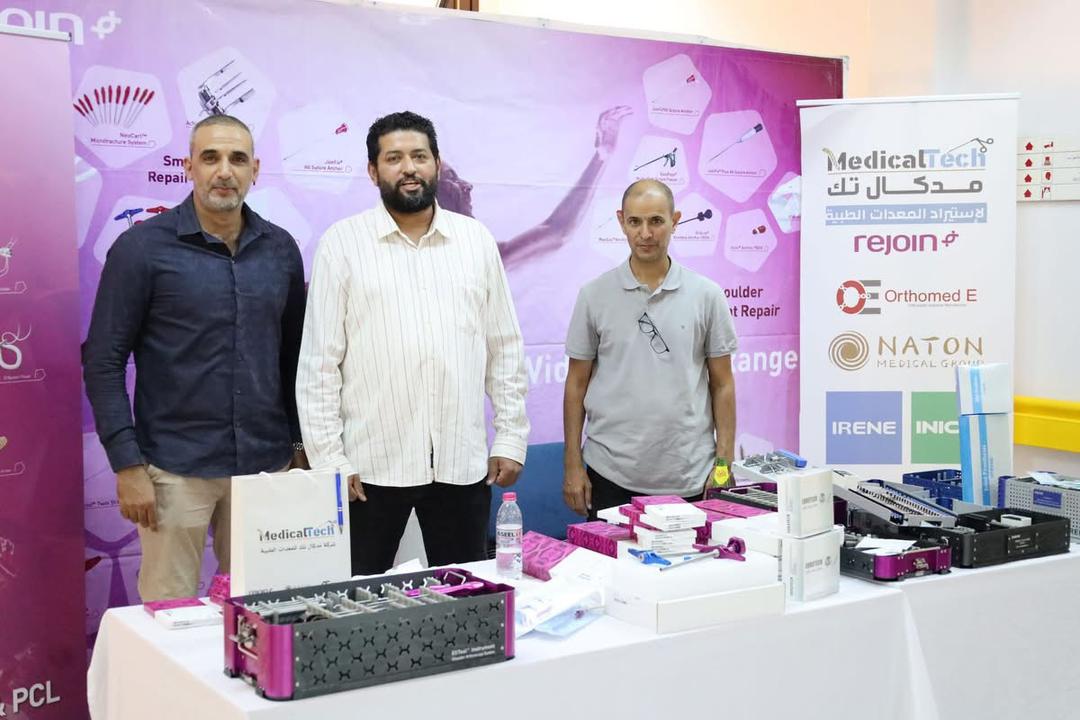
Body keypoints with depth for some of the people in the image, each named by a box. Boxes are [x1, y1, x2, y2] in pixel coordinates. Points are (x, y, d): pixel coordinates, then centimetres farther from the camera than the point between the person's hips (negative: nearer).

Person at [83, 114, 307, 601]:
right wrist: (127, 465, -11)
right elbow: (103, 363, -5)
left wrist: (302, 443, 10)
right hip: (176, 469, -3)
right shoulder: (142, 247, -5)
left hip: (267, 465, 4)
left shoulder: (280, 249, 6)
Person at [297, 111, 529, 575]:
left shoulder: (477, 240, 7)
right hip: (370, 465, -2)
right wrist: (328, 457, -6)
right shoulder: (342, 243, -1)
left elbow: (505, 348, 9)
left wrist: (511, 439, 5)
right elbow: (319, 362, -2)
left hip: (463, 462, 2)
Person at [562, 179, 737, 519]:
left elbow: (722, 384, 6)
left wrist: (725, 463, 0)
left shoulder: (707, 295, 2)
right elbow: (577, 383, 6)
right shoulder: (594, 295, 2)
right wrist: (572, 464, 2)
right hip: (611, 476, 0)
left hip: (689, 479, 0)